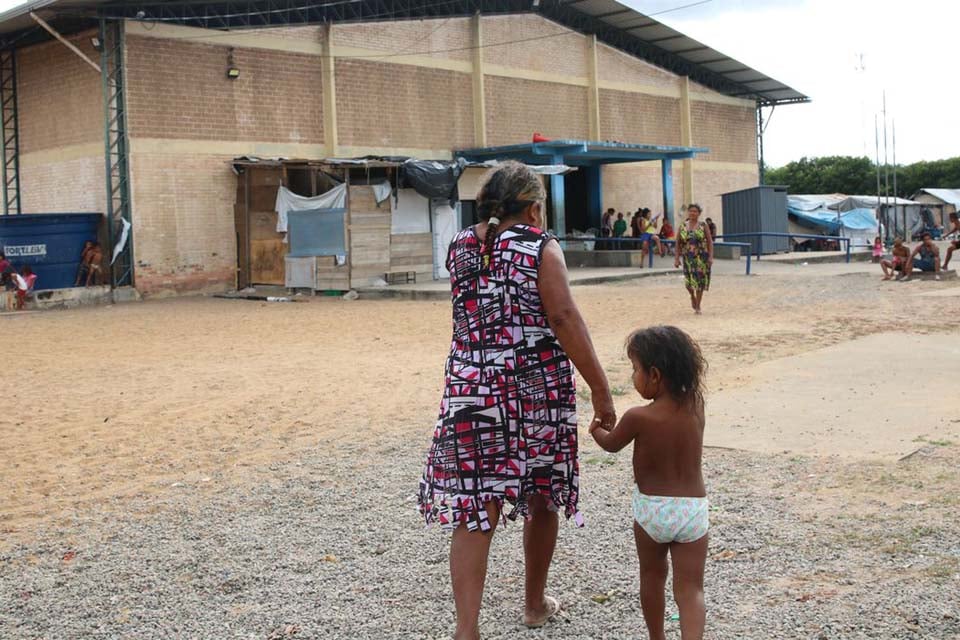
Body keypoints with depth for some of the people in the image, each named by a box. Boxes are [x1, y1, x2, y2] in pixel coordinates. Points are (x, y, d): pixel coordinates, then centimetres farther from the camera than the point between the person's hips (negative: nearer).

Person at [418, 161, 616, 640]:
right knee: (542, 496, 18)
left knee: (474, 508, 0)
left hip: (472, 389, 3)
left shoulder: (459, 248, 8)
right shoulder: (540, 248, -6)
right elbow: (564, 319, -14)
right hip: (537, 388, -2)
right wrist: (600, 388, -11)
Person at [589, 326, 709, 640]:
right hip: (693, 508, 2)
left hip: (651, 508, -2)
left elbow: (612, 444, 7)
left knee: (652, 577, 22)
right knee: (690, 590, 2)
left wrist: (596, 428, 24)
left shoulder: (638, 417, -16)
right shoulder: (696, 405, -6)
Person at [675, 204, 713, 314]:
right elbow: (678, 243, 6)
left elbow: (710, 242, -2)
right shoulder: (682, 226, 5)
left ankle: (697, 307, 10)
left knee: (700, 281, 0)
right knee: (689, 280, -5)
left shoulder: (703, 226, 0)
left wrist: (711, 256, -11)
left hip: (701, 257, -1)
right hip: (688, 257, 1)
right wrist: (677, 258, 0)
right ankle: (692, 296, 30)